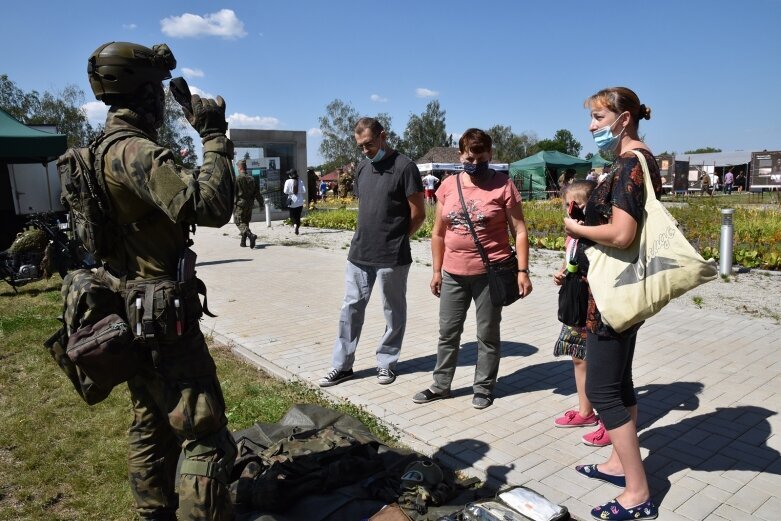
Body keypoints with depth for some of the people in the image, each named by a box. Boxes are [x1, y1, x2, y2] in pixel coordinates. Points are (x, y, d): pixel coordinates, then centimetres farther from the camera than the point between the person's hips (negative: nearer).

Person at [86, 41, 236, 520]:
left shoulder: (105, 148, 10)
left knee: (152, 427, 22)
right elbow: (212, 206, -31)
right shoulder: (134, 151, -20)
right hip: (163, 315, -10)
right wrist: (214, 138, -20)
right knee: (204, 436, -3)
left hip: (132, 313, 10)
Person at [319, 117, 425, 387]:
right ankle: (342, 365, 20)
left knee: (393, 311, 8)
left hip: (392, 256, -6)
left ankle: (386, 363, 24)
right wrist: (368, 236, 10)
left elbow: (418, 214, -7)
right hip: (359, 253, 6)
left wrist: (395, 238, 2)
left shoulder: (404, 167, -9)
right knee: (351, 308, 9)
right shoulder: (362, 168, 11)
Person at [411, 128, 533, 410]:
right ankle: (441, 385, 27)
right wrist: (437, 271, 9)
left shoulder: (503, 185, -6)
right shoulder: (448, 185, 4)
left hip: (490, 273, -3)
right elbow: (438, 233, 10)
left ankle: (484, 388, 24)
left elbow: (519, 231, -5)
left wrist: (522, 271, -10)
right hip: (453, 274, 4)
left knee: (487, 334, 9)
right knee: (448, 332, 13)